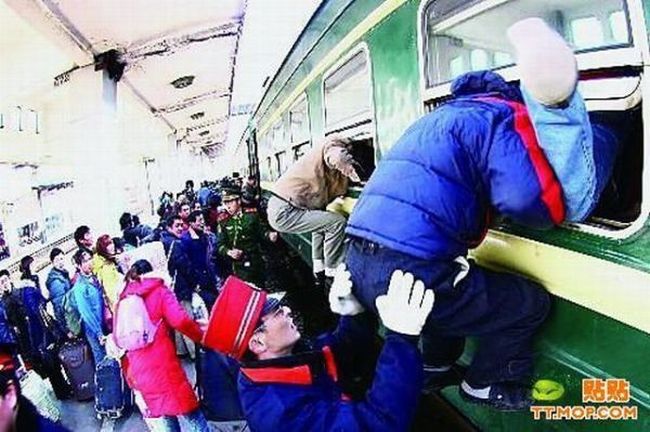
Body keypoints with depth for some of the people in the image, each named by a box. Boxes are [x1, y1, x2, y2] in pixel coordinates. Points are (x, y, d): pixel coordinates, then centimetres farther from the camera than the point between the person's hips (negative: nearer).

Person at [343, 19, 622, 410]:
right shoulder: (503, 117, 0)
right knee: (531, 302, 11)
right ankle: (486, 386, 30)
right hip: (408, 272, -9)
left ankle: (437, 368, 43)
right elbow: (530, 202, -15)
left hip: (359, 262, 9)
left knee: (455, 285, 37)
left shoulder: (446, 114, 28)